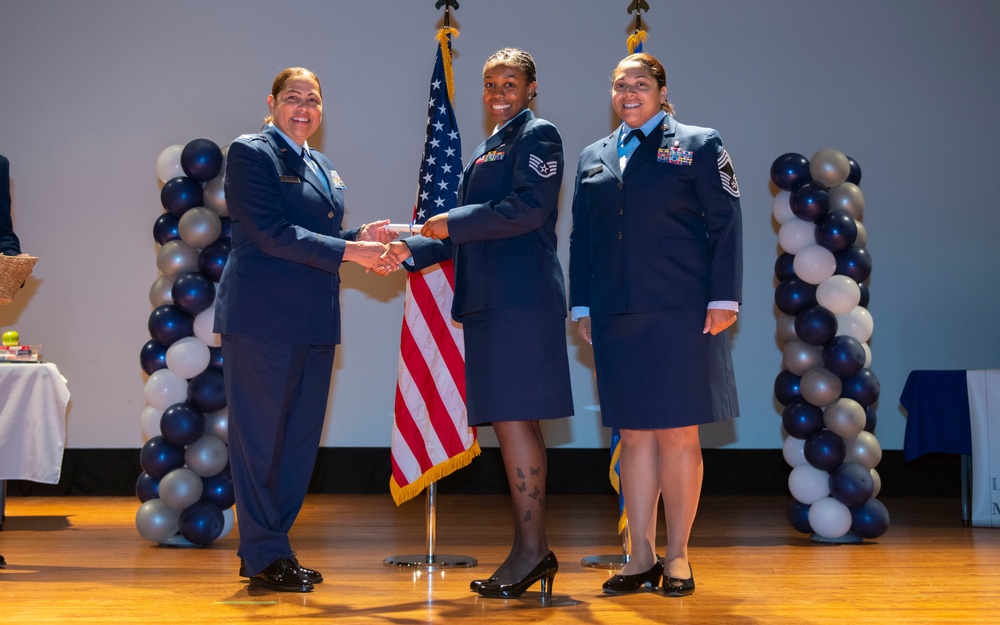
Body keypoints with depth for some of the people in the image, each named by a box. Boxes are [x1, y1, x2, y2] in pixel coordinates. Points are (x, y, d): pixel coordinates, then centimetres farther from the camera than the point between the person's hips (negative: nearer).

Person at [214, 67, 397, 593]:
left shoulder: (323, 169, 21)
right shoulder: (250, 154, -4)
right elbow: (272, 233, -15)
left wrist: (363, 236, 3)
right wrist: (350, 250, -17)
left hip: (314, 322, 8)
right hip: (262, 321, -8)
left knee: (301, 438, 9)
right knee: (259, 438, -1)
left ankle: (272, 547, 18)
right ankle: (263, 556, 7)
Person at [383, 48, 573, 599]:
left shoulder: (538, 136, 0)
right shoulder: (485, 151, 25)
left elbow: (530, 208, -15)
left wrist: (452, 222, -9)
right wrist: (414, 250, 13)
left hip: (521, 299, -9)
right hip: (490, 301, 9)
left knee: (512, 418, -11)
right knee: (517, 424, 8)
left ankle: (530, 549, -7)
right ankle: (534, 552, 13)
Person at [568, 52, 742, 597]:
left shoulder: (699, 145, 6)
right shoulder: (593, 158, 17)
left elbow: (725, 224, 0)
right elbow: (580, 236, 18)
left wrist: (723, 298, -8)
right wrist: (581, 306, 10)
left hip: (680, 313, -3)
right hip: (616, 317, 4)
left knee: (678, 433, -1)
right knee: (634, 435, 5)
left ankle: (677, 557, 8)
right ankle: (641, 557, 11)